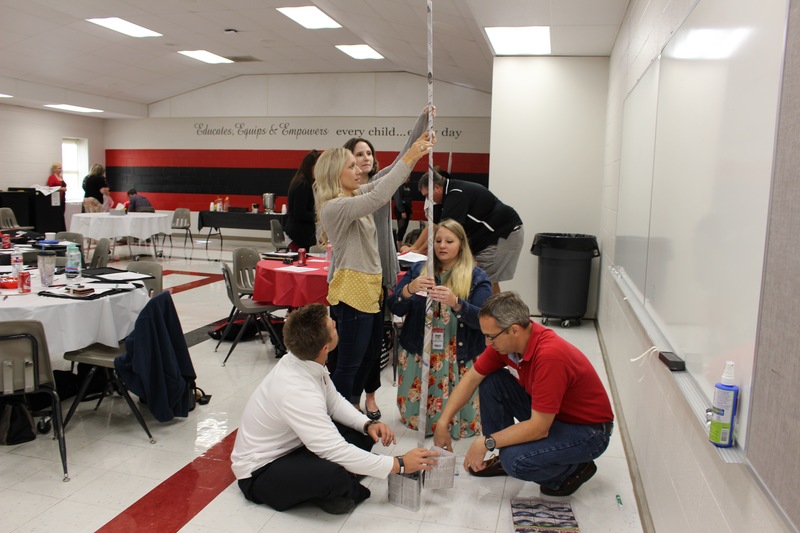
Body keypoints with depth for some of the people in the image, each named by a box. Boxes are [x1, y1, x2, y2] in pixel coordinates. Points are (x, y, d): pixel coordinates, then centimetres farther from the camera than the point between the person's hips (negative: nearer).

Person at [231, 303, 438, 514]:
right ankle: (333, 489, -2)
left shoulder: (303, 359, -11)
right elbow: (337, 452, -34)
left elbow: (334, 401, 4)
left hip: (292, 444, 8)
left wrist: (368, 424, -13)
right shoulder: (297, 393, -36)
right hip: (259, 472, -8)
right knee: (334, 474, -35)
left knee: (363, 432, 0)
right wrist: (399, 464, -26)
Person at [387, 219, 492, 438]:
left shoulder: (477, 277, -3)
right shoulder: (418, 269, 5)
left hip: (461, 359, -2)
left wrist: (455, 302, -32)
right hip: (418, 354, 2)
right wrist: (410, 289, -24)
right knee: (414, 418, 2)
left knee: (462, 424, -5)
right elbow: (395, 308, -3)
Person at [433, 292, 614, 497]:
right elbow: (472, 378, 0)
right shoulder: (506, 341, -11)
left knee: (516, 460, -29)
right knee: (491, 381, -5)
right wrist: (442, 423, -4)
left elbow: (539, 427, -31)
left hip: (589, 430, -8)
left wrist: (486, 443, -25)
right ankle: (504, 457, 11)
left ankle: (572, 470, 2)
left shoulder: (550, 355, -35)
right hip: (547, 414, 8)